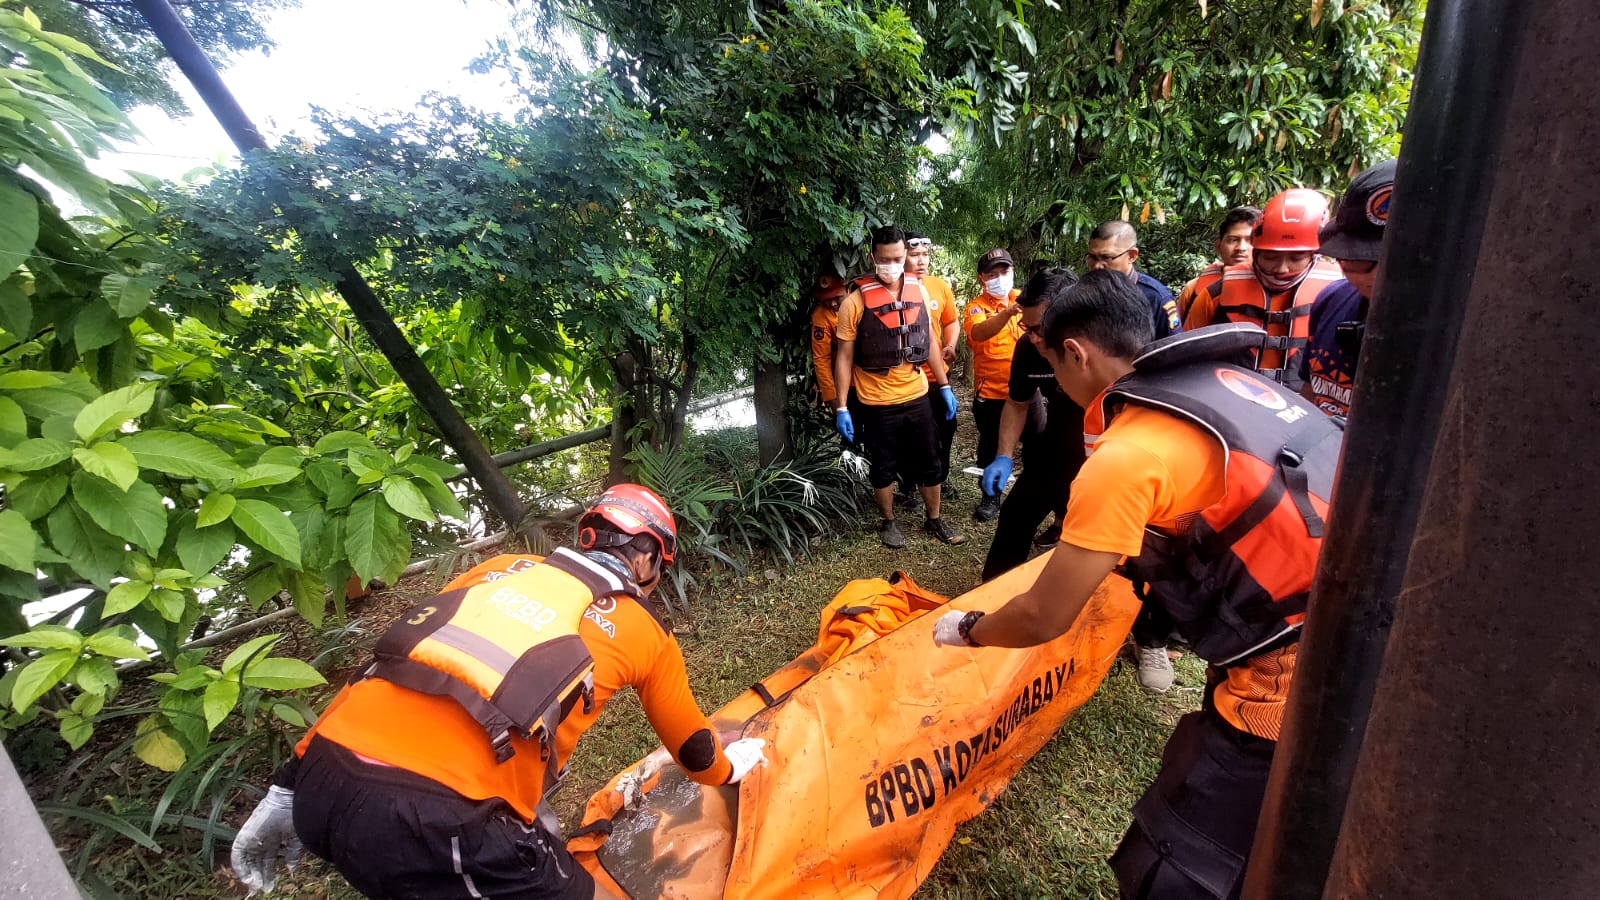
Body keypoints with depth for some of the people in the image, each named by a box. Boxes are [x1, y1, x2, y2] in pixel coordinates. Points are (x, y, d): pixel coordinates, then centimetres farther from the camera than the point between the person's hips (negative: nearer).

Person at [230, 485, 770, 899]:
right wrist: (728, 769, 49)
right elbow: (692, 748, 27)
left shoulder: (504, 566, 19)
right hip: (434, 823, -6)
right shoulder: (647, 635, 12)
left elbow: (394, 658, 19)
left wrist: (292, 787, 25)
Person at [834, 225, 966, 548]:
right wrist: (841, 407, -11)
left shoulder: (918, 290, 2)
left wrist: (945, 386, 11)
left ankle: (934, 520, 33)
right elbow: (844, 356, -8)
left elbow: (929, 341, 12)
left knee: (929, 463, 14)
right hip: (877, 404, -4)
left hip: (917, 397, 4)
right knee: (884, 468, 12)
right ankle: (889, 523, 32)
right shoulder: (856, 299, -11)